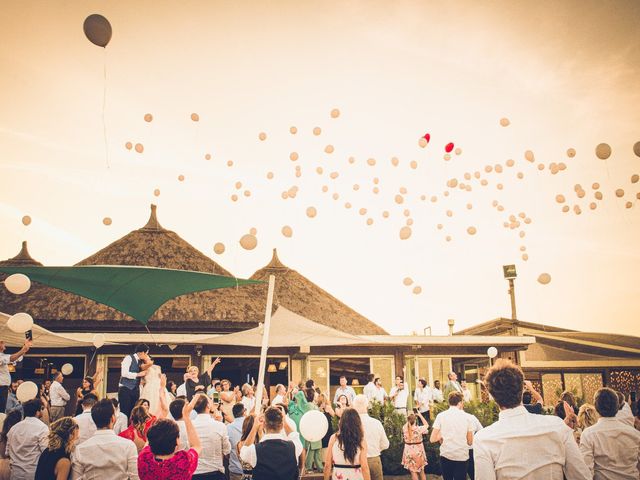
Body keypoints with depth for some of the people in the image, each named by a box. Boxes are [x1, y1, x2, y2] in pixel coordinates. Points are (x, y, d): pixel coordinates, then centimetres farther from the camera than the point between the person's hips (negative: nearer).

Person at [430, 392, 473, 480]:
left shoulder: (441, 415, -2)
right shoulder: (466, 416, 0)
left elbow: (433, 439, -5)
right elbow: (470, 441, 4)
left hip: (446, 455, 0)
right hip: (462, 456, 0)